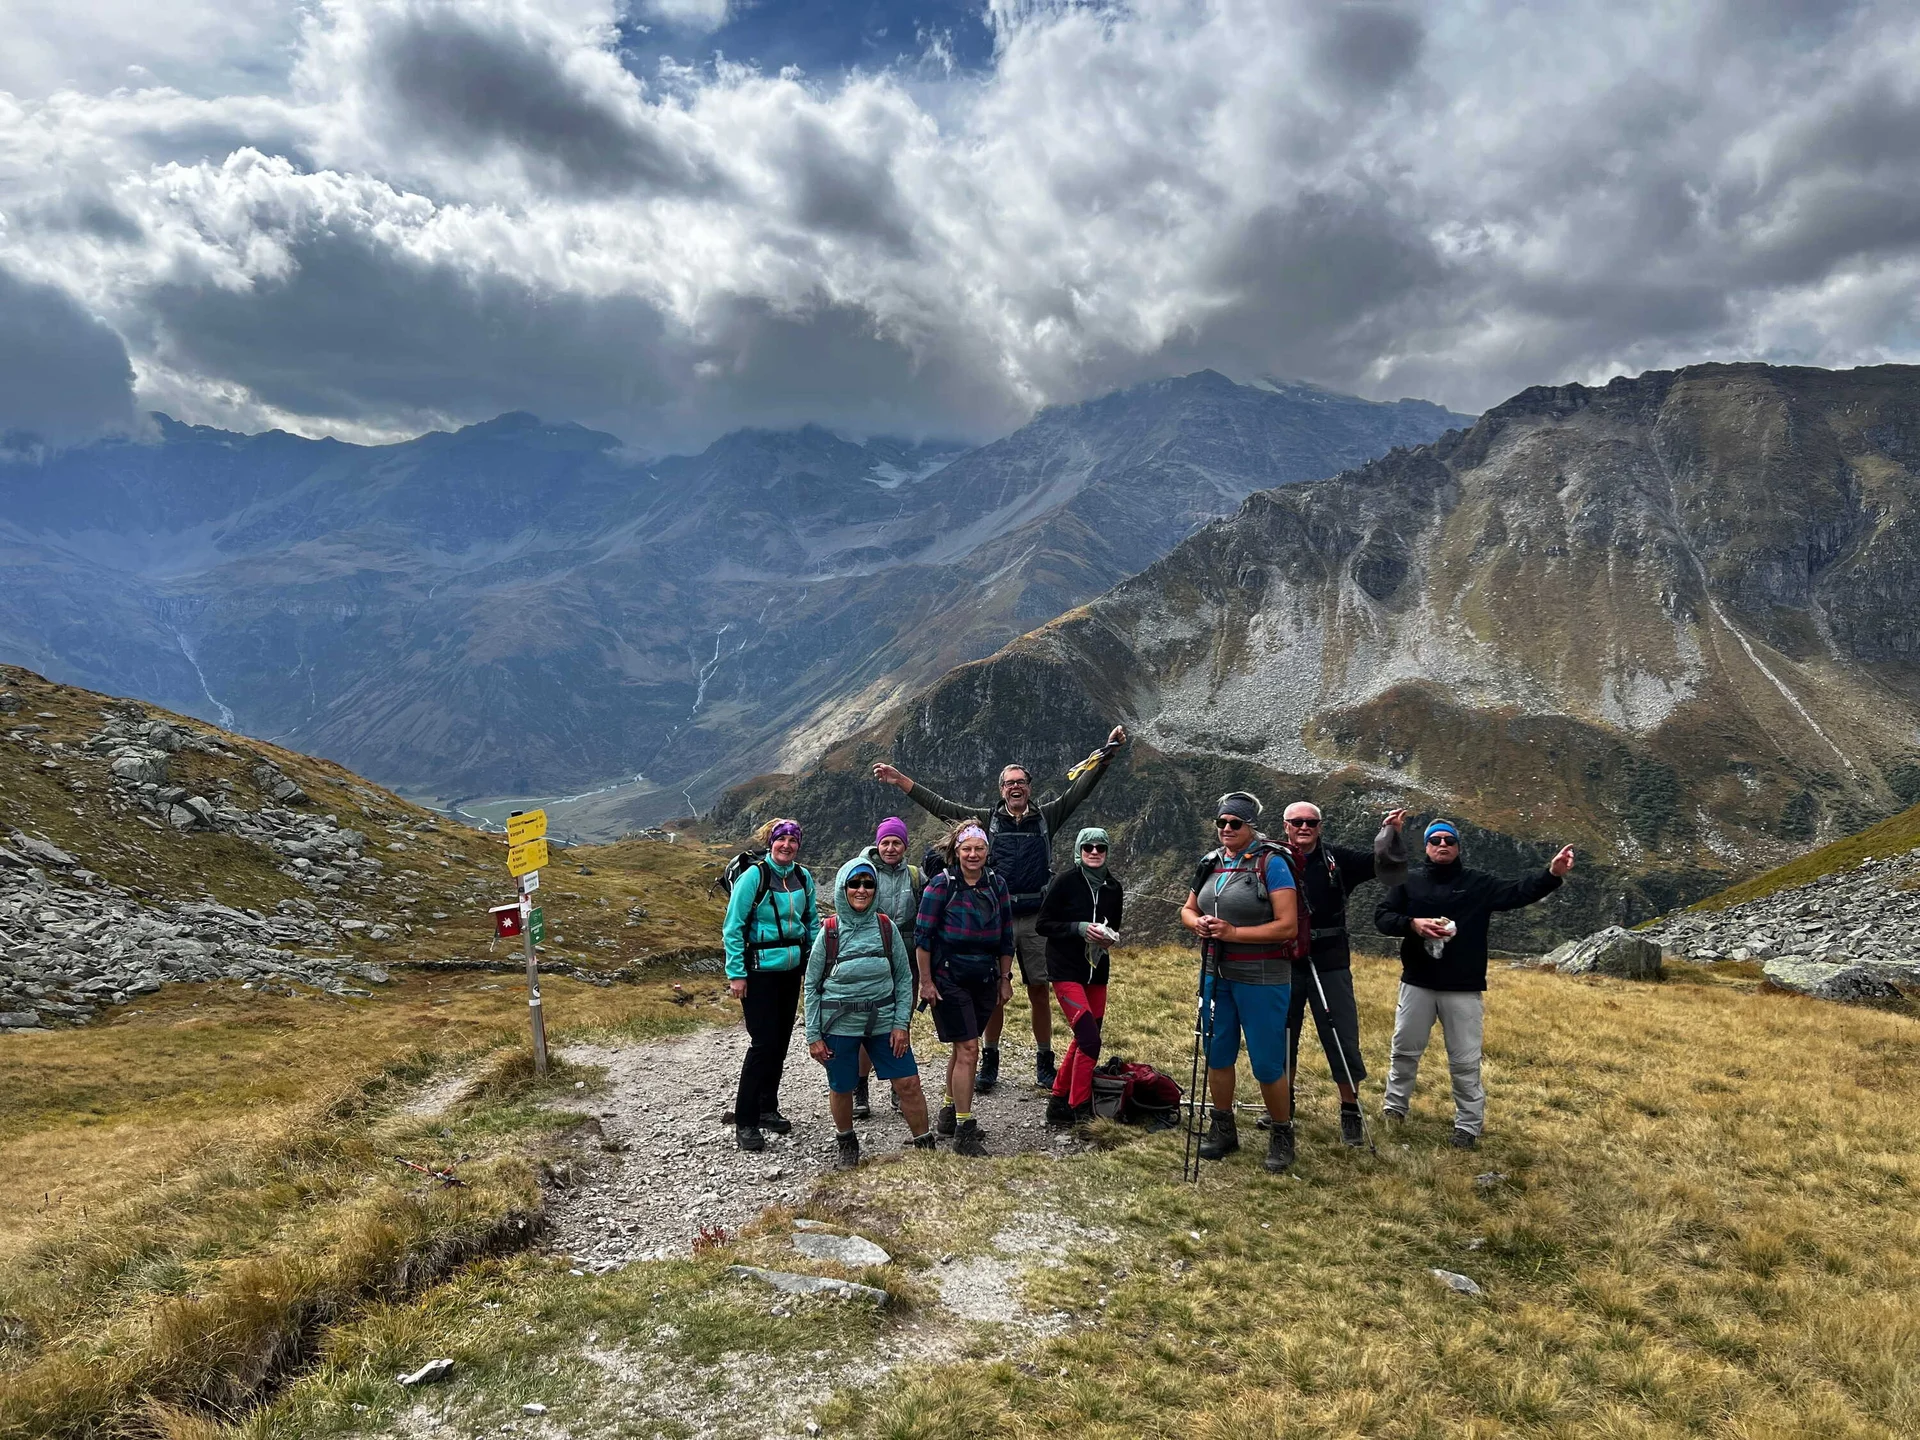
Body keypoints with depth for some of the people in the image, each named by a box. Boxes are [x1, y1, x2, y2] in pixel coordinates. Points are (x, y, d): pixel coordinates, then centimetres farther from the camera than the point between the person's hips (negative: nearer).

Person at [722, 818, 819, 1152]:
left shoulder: (803, 877, 4)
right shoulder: (754, 875, -12)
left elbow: (813, 921, 16)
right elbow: (733, 927, -10)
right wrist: (735, 973, -13)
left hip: (791, 970, 6)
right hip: (760, 971, -6)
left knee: (781, 1041, 13)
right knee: (764, 1043, -8)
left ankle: (767, 1109, 29)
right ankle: (745, 1122, 3)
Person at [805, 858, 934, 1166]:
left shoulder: (887, 927, -2)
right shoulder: (830, 931, -6)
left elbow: (904, 978, 2)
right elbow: (812, 985, 0)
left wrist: (901, 1024, -5)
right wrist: (813, 1036, -2)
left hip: (883, 1022, 1)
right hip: (839, 1025, -1)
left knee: (908, 1083, -2)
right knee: (841, 1089, 11)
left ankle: (925, 1146, 16)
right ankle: (846, 1142, 38)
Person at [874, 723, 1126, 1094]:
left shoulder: (1046, 817, 8)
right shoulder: (987, 819, 7)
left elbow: (1080, 789, 4)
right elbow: (941, 806, 6)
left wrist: (1108, 752, -4)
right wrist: (900, 781, 1)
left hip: (1035, 920, 0)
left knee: (1039, 992, 5)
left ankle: (1044, 1063, 17)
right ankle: (990, 1061, 19)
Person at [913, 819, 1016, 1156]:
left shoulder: (997, 885, 5)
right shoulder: (941, 885, -9)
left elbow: (1006, 936, 12)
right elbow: (922, 935, -8)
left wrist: (1005, 978, 12)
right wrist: (926, 982, -10)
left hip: (985, 981, 5)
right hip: (949, 980, -5)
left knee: (961, 1047, 16)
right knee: (968, 1049, -10)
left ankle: (949, 1112, 33)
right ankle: (964, 1132, -5)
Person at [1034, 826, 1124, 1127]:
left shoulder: (1113, 888, 5)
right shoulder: (1064, 882, -11)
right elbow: (1042, 924, -10)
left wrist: (1111, 937, -4)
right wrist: (1079, 928, -21)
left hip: (1096, 971, 7)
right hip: (1066, 970, -6)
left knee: (1083, 1039, 12)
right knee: (1090, 1039, -15)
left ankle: (1059, 1100, 27)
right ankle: (1080, 1110, -3)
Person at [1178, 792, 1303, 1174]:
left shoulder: (1272, 863, -12)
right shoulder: (1212, 863, 8)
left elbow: (1288, 926, -18)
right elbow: (1187, 909, 19)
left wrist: (1234, 932, -22)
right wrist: (1197, 922, -5)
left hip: (1261, 977, -6)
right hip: (1217, 973, 6)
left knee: (1267, 1063, -1)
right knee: (1217, 1055, 14)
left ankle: (1282, 1136, 18)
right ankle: (1223, 1129, 29)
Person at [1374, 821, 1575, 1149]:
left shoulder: (1478, 884, 2)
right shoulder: (1408, 883, 6)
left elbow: (1518, 892, -11)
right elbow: (1381, 916, 1)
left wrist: (1552, 874, -28)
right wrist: (1413, 924, -18)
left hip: (1464, 989, -1)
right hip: (1417, 984, 2)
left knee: (1465, 1061, 5)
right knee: (1405, 1050, 14)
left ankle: (1469, 1126, 16)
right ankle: (1394, 1107, 31)